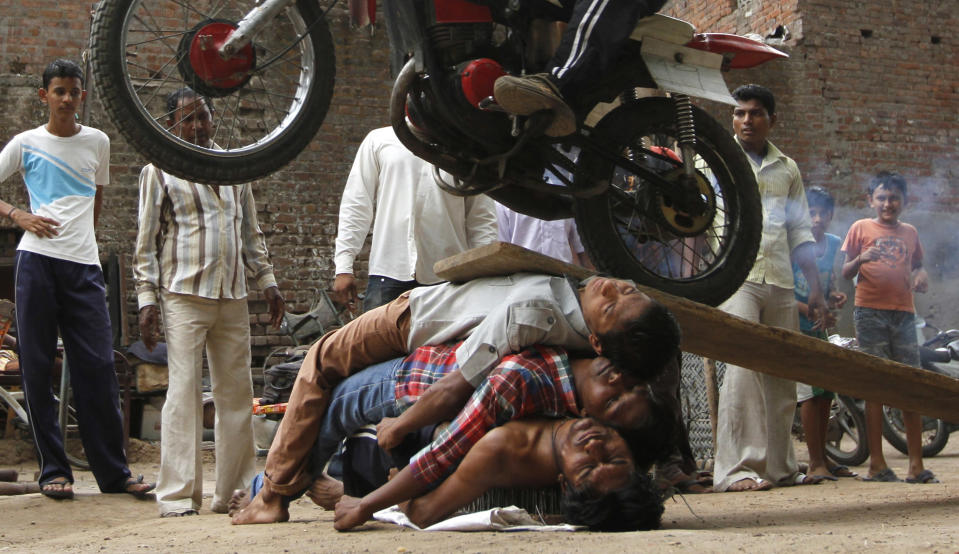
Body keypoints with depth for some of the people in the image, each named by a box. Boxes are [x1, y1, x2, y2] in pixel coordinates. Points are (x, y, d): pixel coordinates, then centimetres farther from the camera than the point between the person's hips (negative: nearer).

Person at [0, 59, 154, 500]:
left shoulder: (97, 142, 14)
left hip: (84, 265, 1)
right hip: (37, 261, -1)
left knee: (98, 368, -3)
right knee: (37, 368, -1)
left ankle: (113, 472, 2)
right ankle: (53, 470, 5)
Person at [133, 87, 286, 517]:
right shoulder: (160, 169, 3)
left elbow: (250, 230, 23)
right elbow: (146, 240, 1)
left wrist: (267, 280, 16)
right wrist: (147, 297, -7)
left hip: (232, 296, 5)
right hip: (184, 294, -5)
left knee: (236, 392, 4)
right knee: (184, 391, -9)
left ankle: (233, 490, 10)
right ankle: (179, 495, -7)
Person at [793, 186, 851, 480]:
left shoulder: (833, 243, 9)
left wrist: (835, 297, -3)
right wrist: (810, 310, -24)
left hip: (819, 328, 7)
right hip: (795, 326, -7)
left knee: (826, 392, 8)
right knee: (810, 391, -14)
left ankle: (822, 459, 19)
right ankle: (815, 463, -11)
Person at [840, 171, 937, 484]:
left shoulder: (909, 232, 17)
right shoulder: (861, 228, 7)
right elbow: (845, 273, 4)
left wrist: (921, 277, 2)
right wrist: (860, 259, -17)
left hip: (903, 313, 4)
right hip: (870, 312, -4)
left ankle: (916, 464, 1)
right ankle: (876, 463, -3)